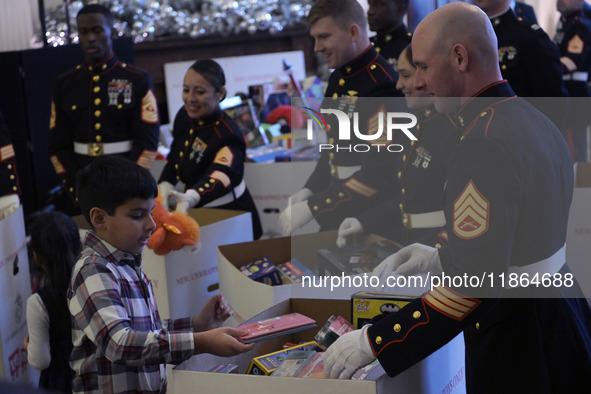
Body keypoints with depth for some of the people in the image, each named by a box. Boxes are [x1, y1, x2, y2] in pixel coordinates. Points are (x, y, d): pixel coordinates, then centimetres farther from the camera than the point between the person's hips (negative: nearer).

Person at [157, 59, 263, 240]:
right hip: (198, 214, 7)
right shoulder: (184, 116, -3)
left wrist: (189, 198, -65)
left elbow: (219, 177, -45)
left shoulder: (228, 136, -26)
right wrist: (164, 187, -6)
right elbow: (174, 159, 13)